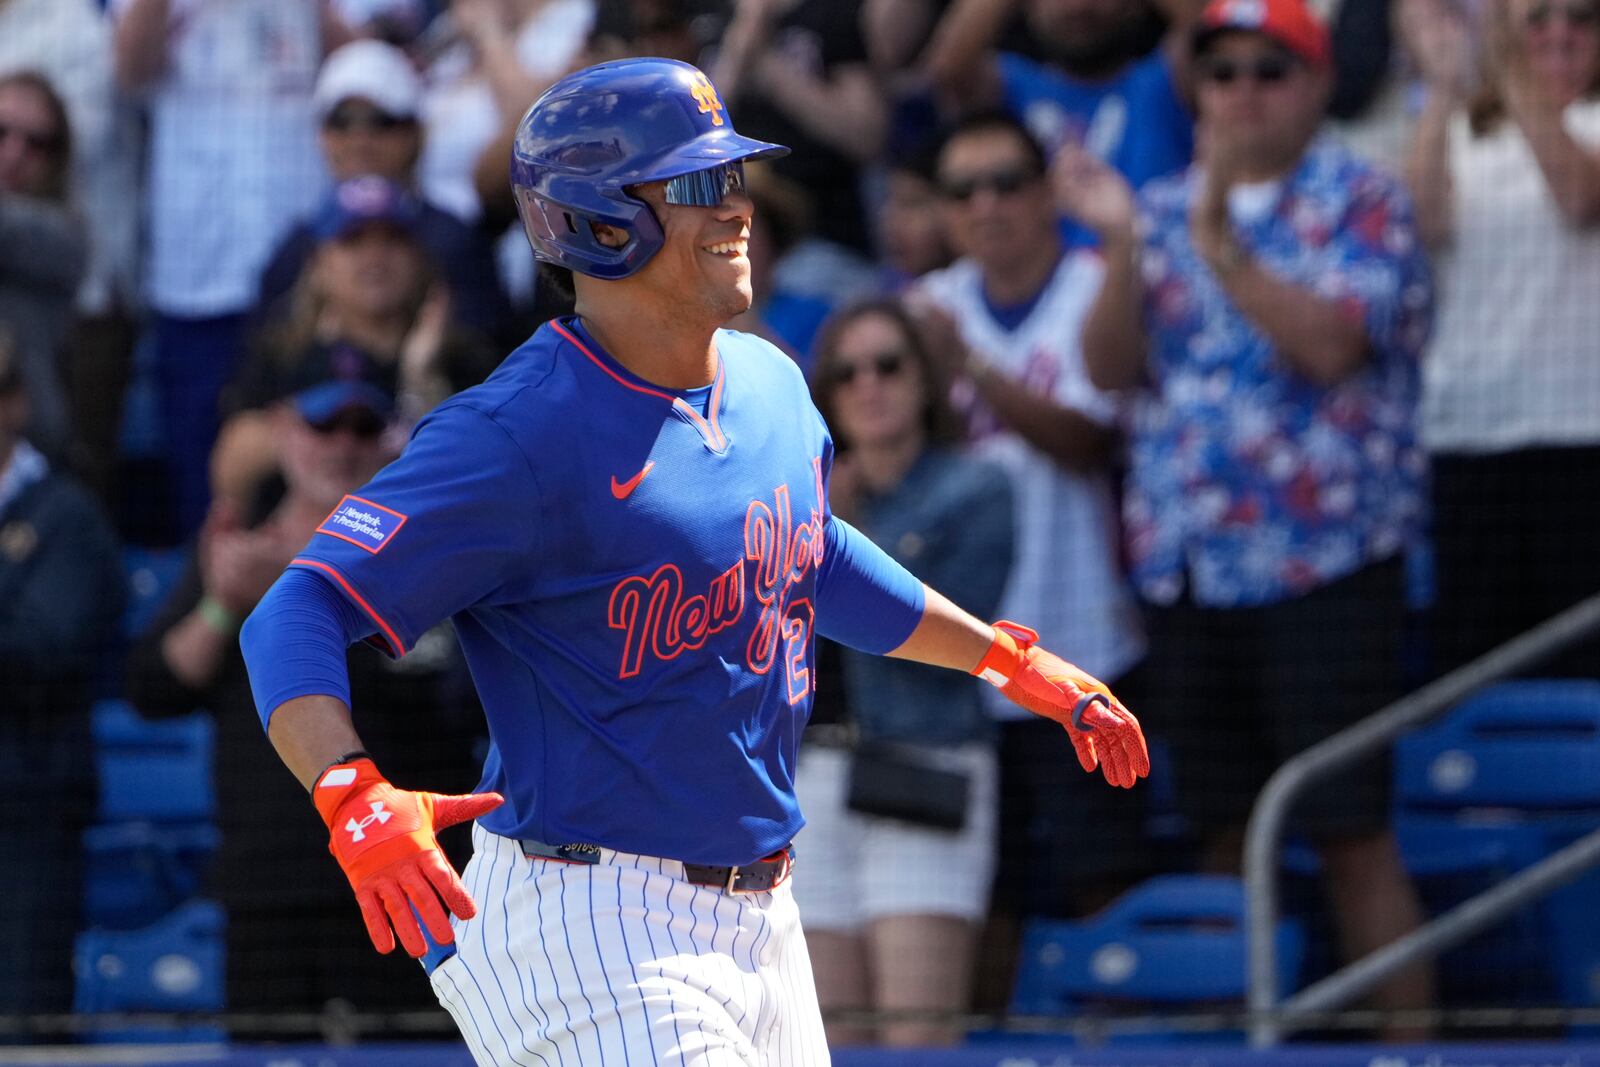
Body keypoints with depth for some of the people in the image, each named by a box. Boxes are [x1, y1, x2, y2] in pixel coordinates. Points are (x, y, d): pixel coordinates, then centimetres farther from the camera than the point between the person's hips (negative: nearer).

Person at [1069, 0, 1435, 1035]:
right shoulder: (1163, 210, 14)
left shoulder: (1362, 203, -1)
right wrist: (1121, 244, -11)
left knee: (1353, 832, -8)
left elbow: (1333, 344, -17)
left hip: (1325, 568, -5)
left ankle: (1407, 1045, -6)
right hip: (1186, 568, 5)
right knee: (1226, 834, 8)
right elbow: (1111, 367, 3)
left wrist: (1220, 247, -23)